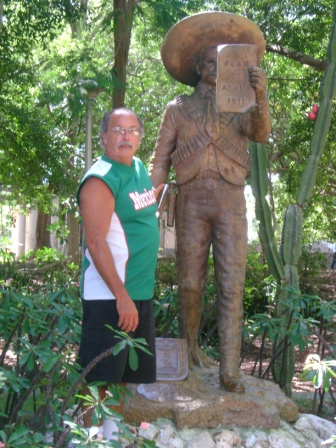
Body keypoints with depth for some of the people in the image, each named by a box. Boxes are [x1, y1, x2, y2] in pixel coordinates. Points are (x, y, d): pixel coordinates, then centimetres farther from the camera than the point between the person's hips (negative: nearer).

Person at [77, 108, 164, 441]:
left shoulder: (139, 168, 10)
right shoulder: (100, 179, -15)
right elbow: (96, 242, -22)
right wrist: (122, 296, -24)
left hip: (141, 291, 9)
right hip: (108, 295, -9)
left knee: (125, 373, 17)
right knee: (99, 376, -3)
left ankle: (114, 432, 28)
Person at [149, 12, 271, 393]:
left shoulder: (238, 108, 17)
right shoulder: (178, 109, 15)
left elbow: (261, 134, -5)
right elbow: (160, 160, 11)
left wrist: (260, 96, -24)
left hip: (230, 201, 0)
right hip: (192, 200, 0)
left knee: (231, 284, -7)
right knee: (190, 282, 4)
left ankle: (229, 369, -9)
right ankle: (189, 347, 25)